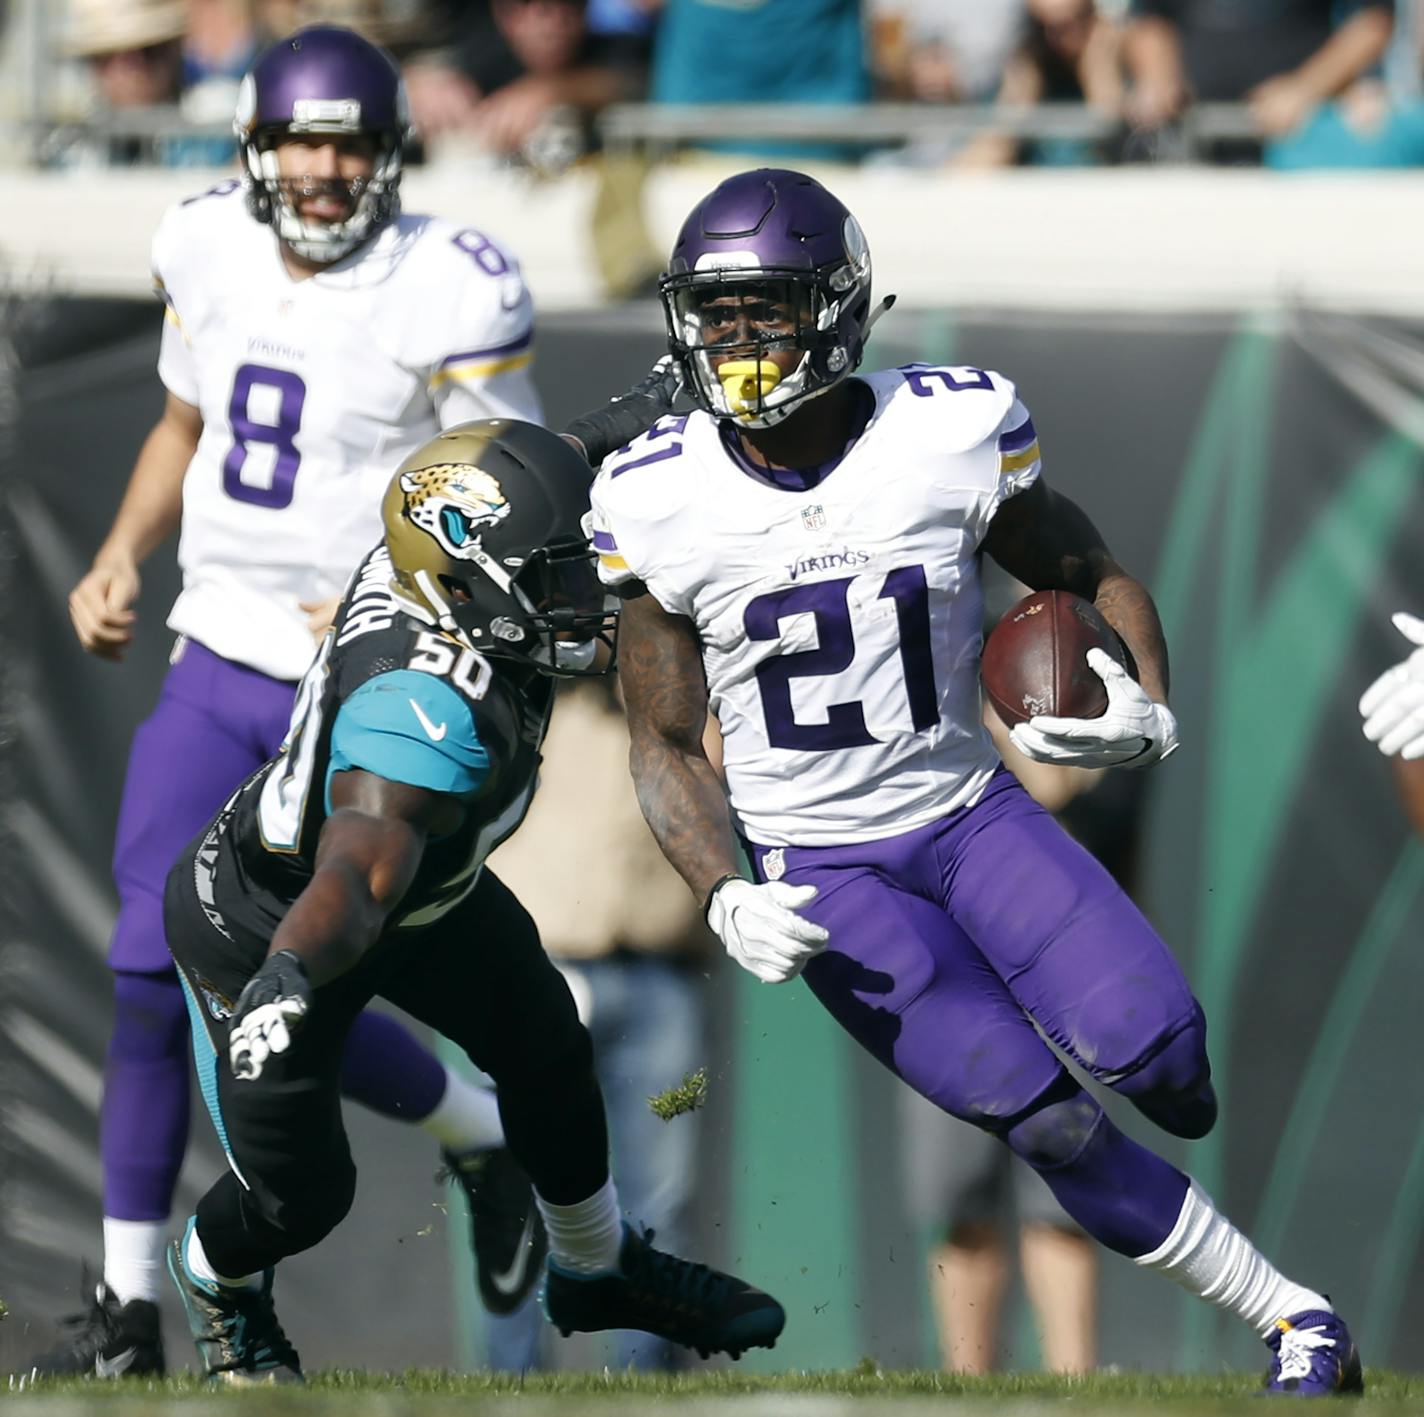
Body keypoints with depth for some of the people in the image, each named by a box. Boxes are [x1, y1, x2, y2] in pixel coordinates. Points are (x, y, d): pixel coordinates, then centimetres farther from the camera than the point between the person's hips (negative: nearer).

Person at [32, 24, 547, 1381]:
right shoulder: (208, 251, 4)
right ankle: (128, 1306, 6)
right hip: (219, 667, 5)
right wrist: (119, 558, 7)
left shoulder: (448, 293, -14)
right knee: (154, 974, -3)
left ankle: (492, 1141, 22)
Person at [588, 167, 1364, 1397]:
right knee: (1039, 1117, -16)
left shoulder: (955, 433, -10)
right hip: (818, 867, -1)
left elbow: (1097, 580, 5)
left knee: (1147, 1044, -23)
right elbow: (666, 743, 2)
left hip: (971, 812, 1)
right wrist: (726, 901, -14)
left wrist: (1146, 713, -15)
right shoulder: (660, 501, -8)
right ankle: (1296, 1323, -4)